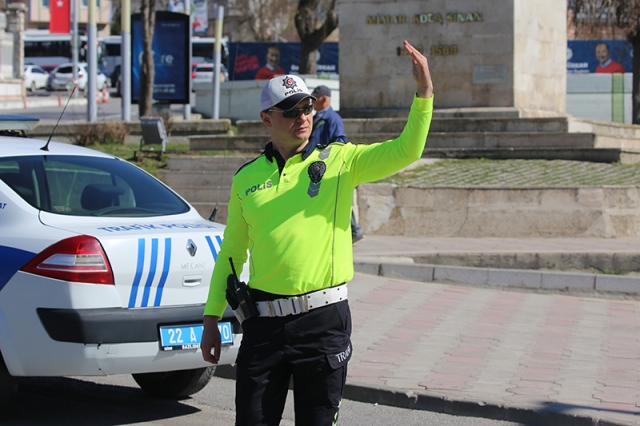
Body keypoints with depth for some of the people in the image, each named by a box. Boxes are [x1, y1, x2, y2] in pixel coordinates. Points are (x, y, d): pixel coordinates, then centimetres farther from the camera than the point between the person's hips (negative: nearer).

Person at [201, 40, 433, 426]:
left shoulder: (340, 161, 2)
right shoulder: (247, 179, 9)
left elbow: (406, 150, -11)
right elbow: (231, 252, 15)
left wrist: (424, 90, -23)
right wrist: (212, 318, 12)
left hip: (324, 321, -1)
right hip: (264, 322, 2)